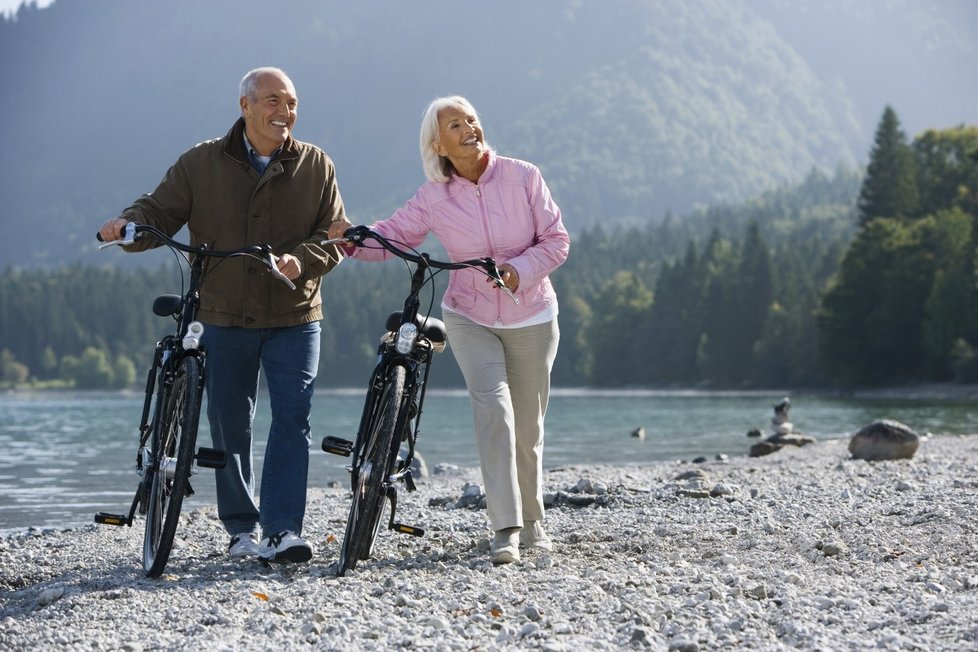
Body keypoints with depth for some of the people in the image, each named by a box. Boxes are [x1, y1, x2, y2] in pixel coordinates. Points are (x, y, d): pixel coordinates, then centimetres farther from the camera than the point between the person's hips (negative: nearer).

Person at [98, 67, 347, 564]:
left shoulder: (315, 166, 3)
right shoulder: (201, 164, 2)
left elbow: (336, 234, 1)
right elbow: (159, 211, 2)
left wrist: (302, 259, -19)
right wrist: (128, 224, -21)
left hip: (294, 318, -1)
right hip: (224, 318, 1)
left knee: (292, 416, -12)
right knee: (229, 424, 7)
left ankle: (282, 529, -11)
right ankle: (241, 527, 20)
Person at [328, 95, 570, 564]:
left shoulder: (522, 177, -10)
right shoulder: (434, 197, -7)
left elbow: (556, 239, -7)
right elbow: (394, 234, -5)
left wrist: (519, 270, -23)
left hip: (530, 319, 1)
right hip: (469, 318, -1)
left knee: (528, 427, 9)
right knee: (493, 407, -21)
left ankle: (531, 522, 29)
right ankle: (505, 528, -23)